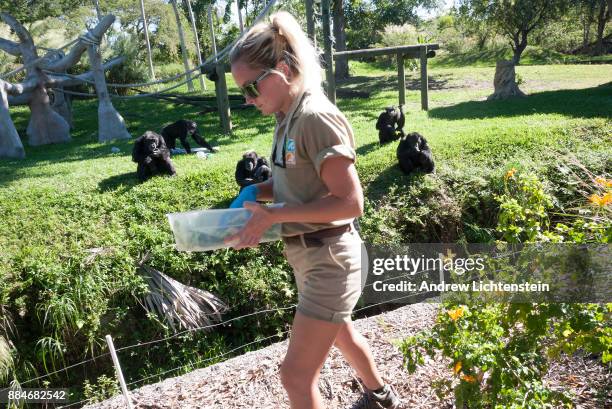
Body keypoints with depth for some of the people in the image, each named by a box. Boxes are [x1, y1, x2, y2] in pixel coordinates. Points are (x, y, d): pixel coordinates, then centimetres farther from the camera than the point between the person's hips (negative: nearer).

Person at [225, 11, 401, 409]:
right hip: (313, 255, 10)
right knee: (339, 332, 30)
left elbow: (349, 201, -26)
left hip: (330, 258, -10)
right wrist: (256, 191, -1)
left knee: (297, 374, -1)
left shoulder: (316, 117, -23)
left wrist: (272, 216, -25)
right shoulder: (288, 117, 3)